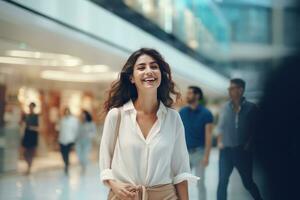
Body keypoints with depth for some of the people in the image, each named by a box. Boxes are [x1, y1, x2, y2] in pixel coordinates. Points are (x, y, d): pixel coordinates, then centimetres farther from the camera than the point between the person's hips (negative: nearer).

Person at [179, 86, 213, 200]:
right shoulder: (182, 112, 3)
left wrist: (206, 156, -15)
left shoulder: (206, 114, -7)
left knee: (200, 183, 3)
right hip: (185, 152, 3)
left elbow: (208, 136, -10)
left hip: (199, 152, -3)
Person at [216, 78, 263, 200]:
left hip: (242, 151, -2)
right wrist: (219, 142, 3)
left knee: (248, 182, 7)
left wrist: (248, 144, -9)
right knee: (222, 182, -3)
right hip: (226, 150, 2)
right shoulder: (226, 107, 5)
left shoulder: (251, 108, -4)